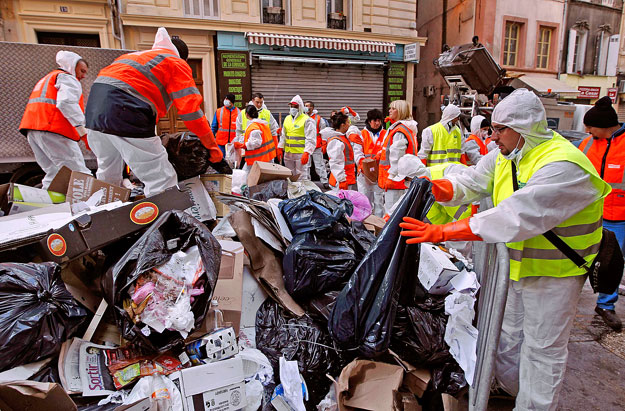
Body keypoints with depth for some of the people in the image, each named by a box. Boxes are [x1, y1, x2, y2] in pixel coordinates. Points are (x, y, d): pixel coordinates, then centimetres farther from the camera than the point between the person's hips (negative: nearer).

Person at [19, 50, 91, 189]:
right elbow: (67, 103, -17)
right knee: (79, 172, -15)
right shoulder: (68, 78, 3)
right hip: (53, 130, -9)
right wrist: (84, 132, -23)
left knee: (54, 172, 9)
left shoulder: (47, 78, 35)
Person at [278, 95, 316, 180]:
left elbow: (311, 139, -13)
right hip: (288, 153, 7)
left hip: (301, 154, -7)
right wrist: (280, 147, 14)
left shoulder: (307, 120, -7)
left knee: (302, 177, -5)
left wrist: (306, 153, -22)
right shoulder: (287, 118, 15)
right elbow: (283, 135, 22)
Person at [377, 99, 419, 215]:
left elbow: (397, 157, -20)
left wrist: (391, 176, -18)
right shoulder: (408, 129, 16)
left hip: (396, 178, -10)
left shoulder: (399, 131, -16)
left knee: (391, 211, -6)